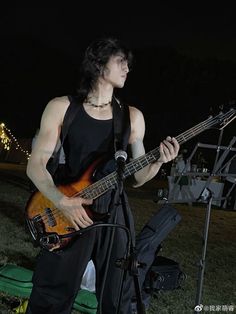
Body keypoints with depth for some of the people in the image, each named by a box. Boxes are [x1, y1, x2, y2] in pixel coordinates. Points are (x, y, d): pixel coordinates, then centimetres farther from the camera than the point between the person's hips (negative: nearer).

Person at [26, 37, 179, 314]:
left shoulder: (133, 116, 6)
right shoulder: (61, 107, -2)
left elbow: (137, 177, 8)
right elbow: (35, 165, -5)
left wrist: (159, 161, -12)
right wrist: (62, 201, -20)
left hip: (115, 212, 3)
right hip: (68, 212, -2)